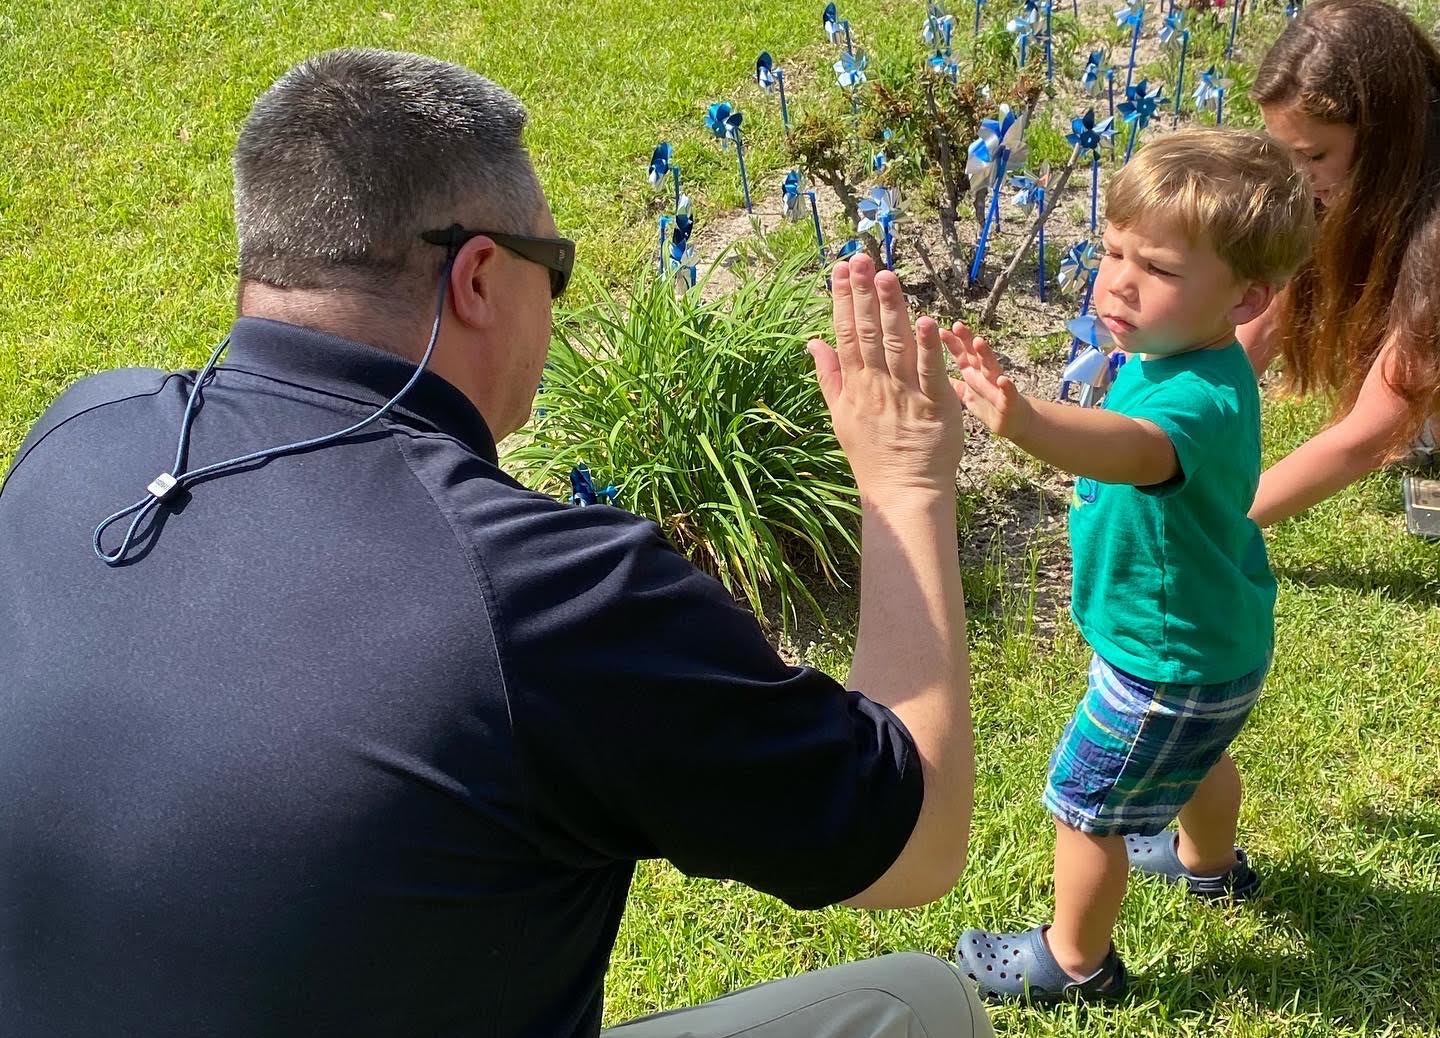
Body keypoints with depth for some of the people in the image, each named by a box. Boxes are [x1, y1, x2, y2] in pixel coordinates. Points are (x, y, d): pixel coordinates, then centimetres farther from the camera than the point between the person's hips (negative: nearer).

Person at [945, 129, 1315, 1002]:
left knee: (1085, 808, 11)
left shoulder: (1197, 400, -39)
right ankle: (1210, 863, 65)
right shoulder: (1188, 357, -9)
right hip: (1217, 636, 10)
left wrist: (1025, 422, -81)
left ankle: (1076, 961, 34)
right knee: (1195, 758, 36)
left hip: (1168, 661, -10)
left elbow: (1136, 450, -64)